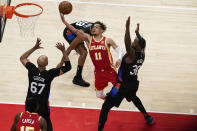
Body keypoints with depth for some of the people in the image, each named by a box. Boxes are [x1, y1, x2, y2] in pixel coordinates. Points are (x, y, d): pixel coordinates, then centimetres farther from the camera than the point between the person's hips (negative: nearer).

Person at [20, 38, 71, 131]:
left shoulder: (32, 70, -16)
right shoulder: (50, 74, -24)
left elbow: (22, 58, 4)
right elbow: (68, 67, -16)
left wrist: (35, 48, 1)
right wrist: (63, 51, -20)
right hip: (42, 106, -2)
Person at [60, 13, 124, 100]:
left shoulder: (107, 41, -7)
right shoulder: (88, 39, 0)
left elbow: (119, 51, -4)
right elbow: (76, 31, -8)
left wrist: (119, 59, -25)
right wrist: (64, 21, -16)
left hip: (110, 69, -3)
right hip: (98, 71, 3)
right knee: (99, 94, 9)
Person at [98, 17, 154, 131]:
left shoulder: (132, 54, -26)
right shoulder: (142, 54, -4)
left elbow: (127, 44, -45)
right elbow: (142, 44, 18)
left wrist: (127, 28, -45)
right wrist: (137, 33, 28)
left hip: (123, 85, -8)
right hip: (134, 83, 8)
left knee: (106, 106, -1)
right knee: (133, 97, 40)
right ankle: (148, 117, 50)